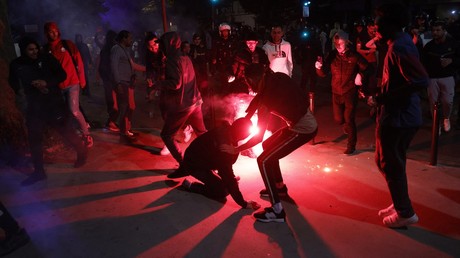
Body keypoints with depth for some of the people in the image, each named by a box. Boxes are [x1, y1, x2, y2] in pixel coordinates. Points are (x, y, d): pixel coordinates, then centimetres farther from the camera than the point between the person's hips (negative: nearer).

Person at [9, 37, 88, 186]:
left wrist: (46, 82, -21)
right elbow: (13, 86, 13)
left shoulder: (47, 58, -8)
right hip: (34, 106, 4)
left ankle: (82, 152, 30)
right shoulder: (16, 65, 0)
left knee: (65, 130, 4)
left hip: (54, 102, -3)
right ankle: (39, 171, 22)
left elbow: (62, 75, -8)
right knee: (34, 139, 8)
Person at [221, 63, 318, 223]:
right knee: (268, 146, 22)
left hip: (303, 130, -9)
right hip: (307, 121, 9)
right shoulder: (279, 77, -4)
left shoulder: (266, 100, -22)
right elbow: (258, 98, 10)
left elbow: (258, 137, -16)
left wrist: (235, 149, -5)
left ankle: (277, 211, -5)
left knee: (263, 161, -7)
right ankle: (279, 186, 37)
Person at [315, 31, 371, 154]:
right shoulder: (332, 55, -3)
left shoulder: (354, 56, -9)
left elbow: (366, 68, 1)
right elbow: (323, 73, -4)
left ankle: (351, 146, 15)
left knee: (349, 120, -1)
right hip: (336, 93, 3)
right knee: (338, 119, 12)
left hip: (350, 93, -3)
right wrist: (319, 68, -26)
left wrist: (360, 75, -20)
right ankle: (346, 125, 49)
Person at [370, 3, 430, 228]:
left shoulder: (399, 47, -20)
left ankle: (405, 212, 16)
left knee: (389, 164, 3)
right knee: (393, 162, 20)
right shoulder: (402, 42, 11)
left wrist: (385, 98, -24)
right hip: (402, 114, 10)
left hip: (397, 116, -10)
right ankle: (400, 204, 33)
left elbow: (421, 81, -29)